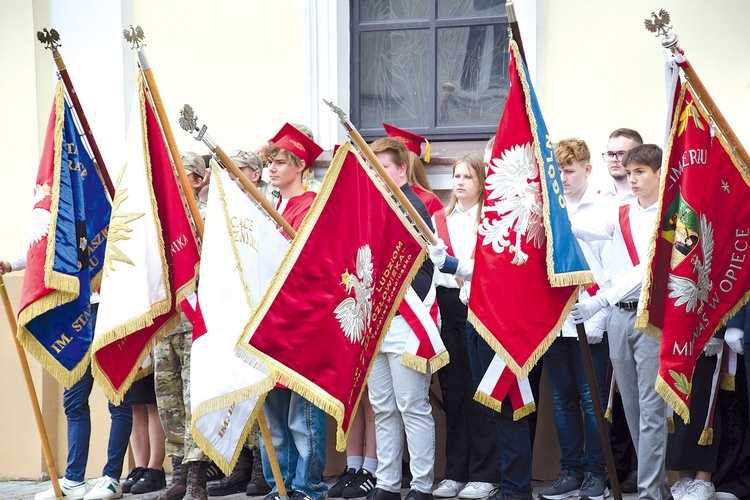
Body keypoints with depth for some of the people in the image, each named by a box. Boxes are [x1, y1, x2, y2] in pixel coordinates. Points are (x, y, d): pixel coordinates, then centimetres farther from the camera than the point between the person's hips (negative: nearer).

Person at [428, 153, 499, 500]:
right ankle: (455, 472, 14)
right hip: (446, 306, 4)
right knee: (452, 391, 7)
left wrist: (453, 265, -24)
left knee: (477, 392, -3)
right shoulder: (440, 219, 14)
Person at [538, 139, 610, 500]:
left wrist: (598, 317, -12)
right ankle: (570, 471, 17)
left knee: (592, 399, 0)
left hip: (589, 322, -4)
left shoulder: (604, 210, -1)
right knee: (563, 399, 9)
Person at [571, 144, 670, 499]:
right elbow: (584, 231, -5)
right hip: (619, 316, 6)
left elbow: (649, 269, -16)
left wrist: (600, 300, -23)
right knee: (632, 408, 9)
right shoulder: (621, 214, 11)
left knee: (651, 408, -7)